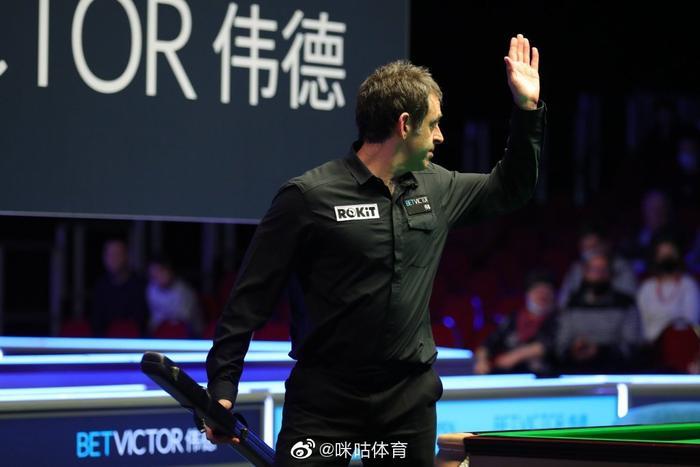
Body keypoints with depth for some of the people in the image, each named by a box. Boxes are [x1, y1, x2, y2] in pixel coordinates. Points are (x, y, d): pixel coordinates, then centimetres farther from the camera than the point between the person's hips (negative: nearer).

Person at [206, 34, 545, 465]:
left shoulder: (436, 188, 8)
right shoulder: (310, 196, -10)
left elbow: (509, 191, 25)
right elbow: (252, 298, -8)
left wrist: (528, 109, 14)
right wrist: (223, 388, -13)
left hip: (409, 398, 5)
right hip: (324, 400, -5)